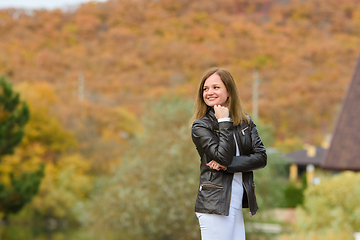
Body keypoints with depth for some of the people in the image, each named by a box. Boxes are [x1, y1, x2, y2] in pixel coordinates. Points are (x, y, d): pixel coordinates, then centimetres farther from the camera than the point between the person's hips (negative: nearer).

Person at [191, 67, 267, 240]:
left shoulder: (246, 122, 11)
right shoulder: (200, 127, -3)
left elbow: (261, 157, -1)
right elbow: (223, 156, -17)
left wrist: (227, 165, -12)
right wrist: (224, 123, -10)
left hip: (237, 205, 5)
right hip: (214, 205, -5)